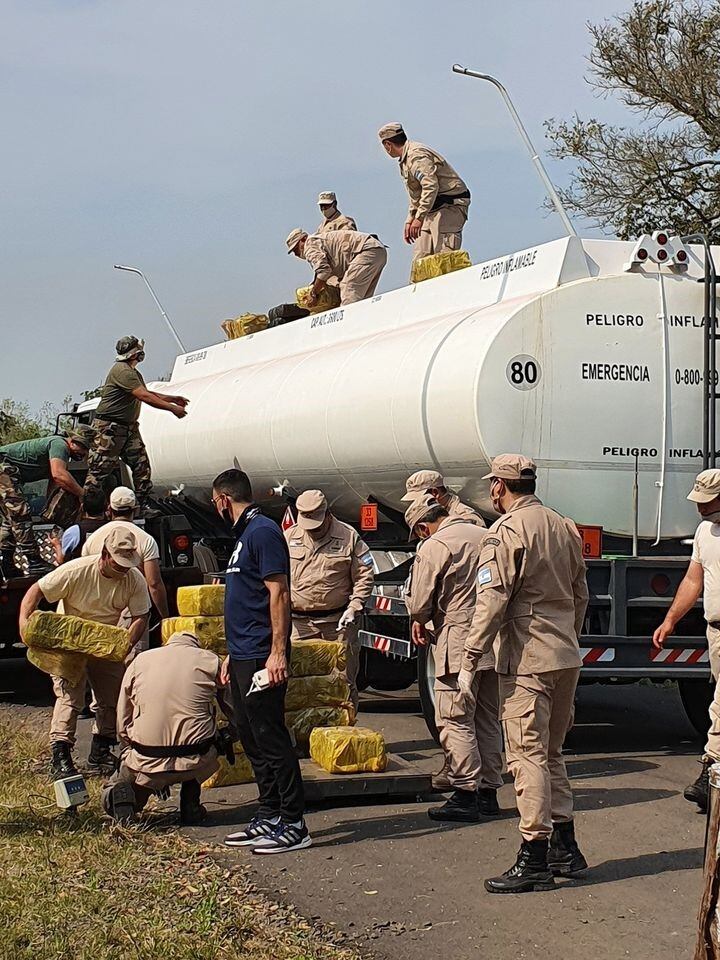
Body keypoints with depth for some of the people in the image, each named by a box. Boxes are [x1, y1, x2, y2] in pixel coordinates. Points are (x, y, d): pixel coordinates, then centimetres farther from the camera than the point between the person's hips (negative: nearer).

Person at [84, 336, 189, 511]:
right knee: (100, 469, -9)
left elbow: (147, 392, 30)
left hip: (129, 427, 10)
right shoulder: (121, 371, -18)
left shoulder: (134, 373, 17)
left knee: (142, 465, 5)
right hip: (109, 426, -10)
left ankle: (143, 505, 8)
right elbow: (145, 397, -23)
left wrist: (172, 399, 22)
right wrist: (172, 409, -19)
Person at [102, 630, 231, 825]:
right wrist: (228, 737, 35)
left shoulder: (139, 661, 14)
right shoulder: (210, 660, 9)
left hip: (146, 763, 1)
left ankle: (122, 790, -7)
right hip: (197, 763, -1)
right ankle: (190, 803, 16)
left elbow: (123, 724, 17)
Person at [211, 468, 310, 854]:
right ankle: (269, 817, 20)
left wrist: (278, 652, -23)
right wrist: (232, 654, 24)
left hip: (262, 659, -10)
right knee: (252, 740, 13)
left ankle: (294, 825, -3)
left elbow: (279, 593, -18)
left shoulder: (263, 532, -11)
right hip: (244, 658, 10)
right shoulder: (245, 535, 19)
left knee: (271, 739, -7)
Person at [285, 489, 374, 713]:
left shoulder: (348, 537, 0)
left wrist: (353, 608, -8)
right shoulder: (289, 537, 7)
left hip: (337, 622, -2)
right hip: (299, 622, 2)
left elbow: (365, 576, 2)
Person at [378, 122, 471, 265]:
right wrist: (409, 221, 22)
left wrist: (419, 218, -31)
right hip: (433, 209, 10)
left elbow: (431, 186, -28)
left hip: (451, 205, -10)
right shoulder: (405, 160, 19)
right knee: (420, 258, 3)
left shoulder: (417, 155, -15)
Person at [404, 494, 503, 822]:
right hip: (496, 644, 8)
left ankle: (465, 793, -4)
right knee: (487, 721, 13)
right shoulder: (486, 537, 12)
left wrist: (419, 622, 14)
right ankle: (488, 791, 19)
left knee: (455, 721, -2)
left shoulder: (433, 547, -9)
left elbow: (419, 601, -7)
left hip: (459, 645, -8)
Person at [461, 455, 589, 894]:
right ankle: (566, 849, 22)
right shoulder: (565, 528, 12)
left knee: (528, 755, -5)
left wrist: (470, 662, -14)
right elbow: (580, 594, 18)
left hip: (527, 660, -8)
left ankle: (535, 860, -4)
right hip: (567, 658, 8)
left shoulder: (506, 532, -12)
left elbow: (491, 602, -17)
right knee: (551, 752, 18)